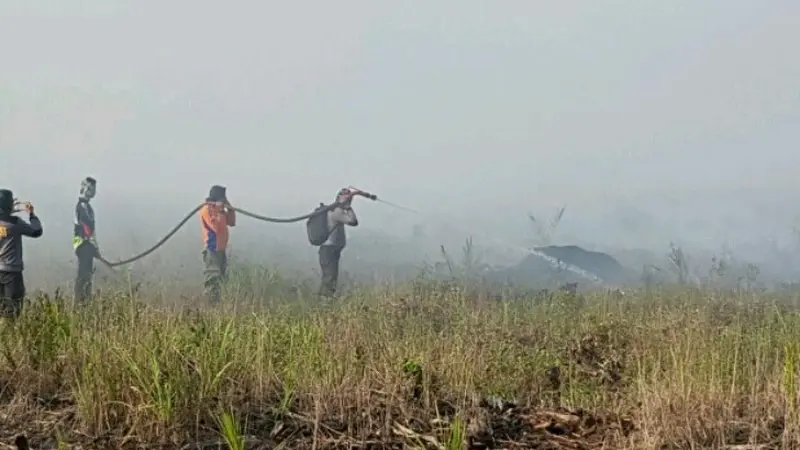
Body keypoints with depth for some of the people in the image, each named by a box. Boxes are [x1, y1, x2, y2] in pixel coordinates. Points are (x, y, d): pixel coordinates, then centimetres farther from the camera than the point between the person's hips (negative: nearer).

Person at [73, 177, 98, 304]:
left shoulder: (86, 205, 19)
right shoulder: (82, 205, -14)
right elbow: (87, 227, -20)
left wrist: (94, 246, 23)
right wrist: (95, 245, -21)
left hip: (86, 243, 10)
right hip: (83, 242, -10)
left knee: (87, 271, 12)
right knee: (83, 272, -11)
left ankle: (86, 299, 16)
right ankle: (79, 300, -12)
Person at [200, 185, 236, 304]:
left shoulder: (220, 209, 15)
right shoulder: (206, 210, -13)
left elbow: (232, 222, 15)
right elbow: (216, 226, -22)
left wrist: (230, 208, 5)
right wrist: (220, 212, -18)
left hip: (221, 248, 10)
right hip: (212, 249, -10)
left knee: (220, 276, 14)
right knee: (212, 277, -12)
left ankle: (216, 302, 21)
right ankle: (209, 303, -12)